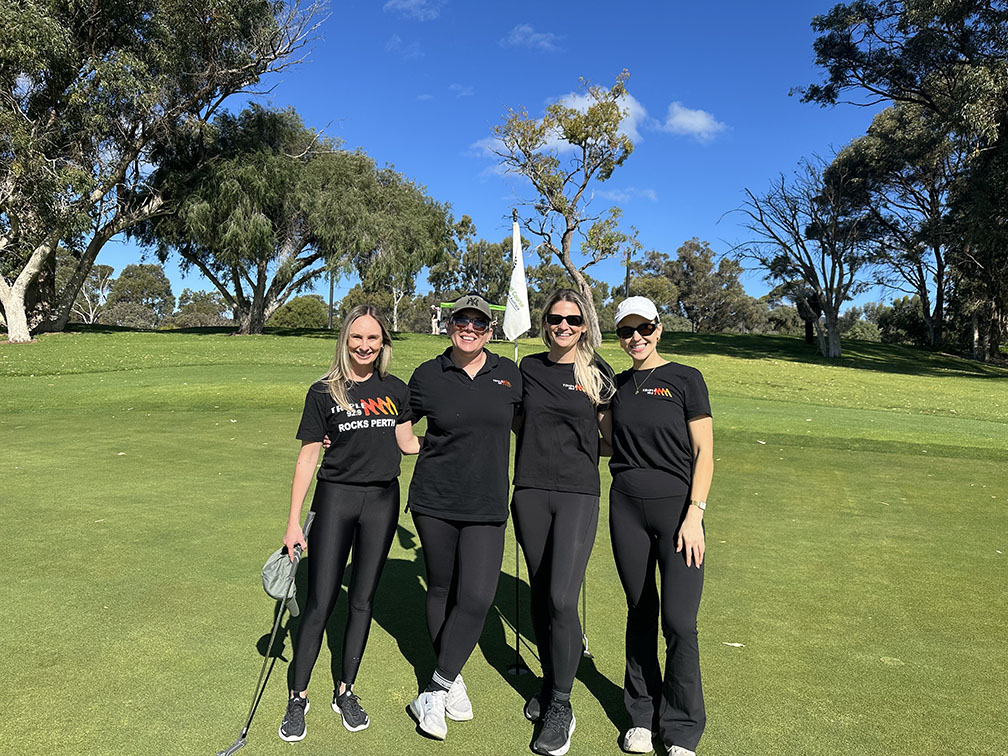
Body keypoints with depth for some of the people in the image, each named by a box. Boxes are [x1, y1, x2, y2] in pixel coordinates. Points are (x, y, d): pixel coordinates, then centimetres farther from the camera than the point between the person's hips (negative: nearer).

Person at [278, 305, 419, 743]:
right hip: (335, 497, -2)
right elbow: (307, 457, -3)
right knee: (320, 602, 1)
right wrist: (293, 522, -5)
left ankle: (345, 691, 27)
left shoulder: (395, 390, 4)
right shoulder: (324, 392, -4)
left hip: (382, 500, 3)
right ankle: (298, 698, 19)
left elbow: (407, 444, 10)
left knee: (362, 599, 11)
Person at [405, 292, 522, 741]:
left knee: (476, 598, -9)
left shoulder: (510, 374, 4)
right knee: (441, 590, 10)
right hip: (434, 501, 0)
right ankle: (452, 681, 30)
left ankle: (434, 693, 7)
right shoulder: (428, 376, 0)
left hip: (486, 506, 1)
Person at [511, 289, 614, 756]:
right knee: (540, 594, 12)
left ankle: (560, 706, 6)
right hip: (530, 492, 3)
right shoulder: (528, 368, 8)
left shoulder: (598, 373, 2)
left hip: (578, 493, -3)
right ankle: (549, 684, 31)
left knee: (562, 599, -10)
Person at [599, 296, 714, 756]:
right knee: (640, 613, 12)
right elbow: (609, 442, 11)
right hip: (627, 510, 4)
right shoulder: (616, 386, 10)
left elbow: (704, 452, -5)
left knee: (679, 622, -5)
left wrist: (694, 514, -13)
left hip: (676, 509, -3)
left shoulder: (685, 379, -3)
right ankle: (642, 716, 27)